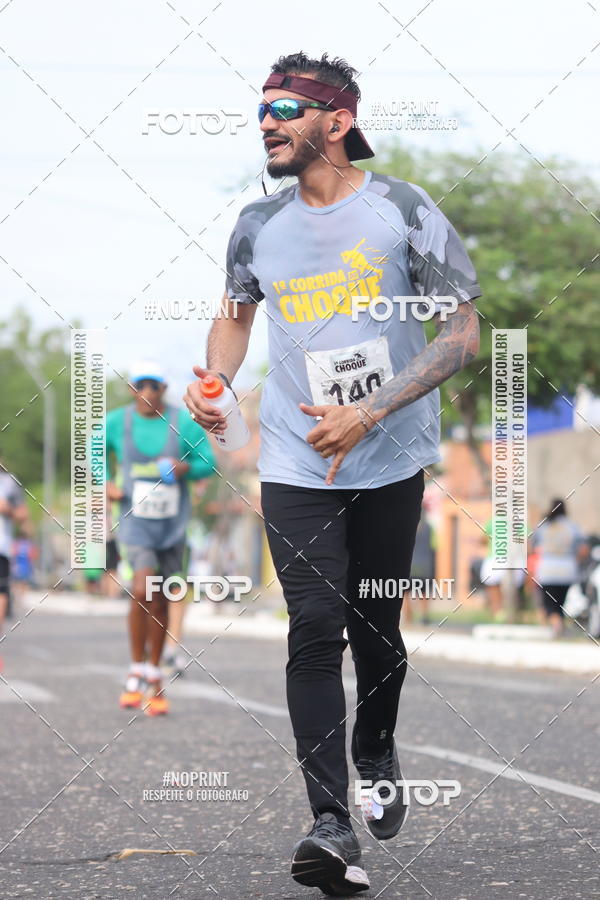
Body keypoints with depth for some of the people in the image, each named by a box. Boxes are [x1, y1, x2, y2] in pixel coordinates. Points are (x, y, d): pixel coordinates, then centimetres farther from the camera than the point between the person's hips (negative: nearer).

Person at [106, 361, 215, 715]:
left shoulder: (184, 422, -3)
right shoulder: (117, 422, -2)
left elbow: (208, 463, 4)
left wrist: (186, 468, -17)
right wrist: (106, 484, 0)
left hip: (172, 523, 1)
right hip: (135, 519, -1)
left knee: (159, 602, 9)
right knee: (142, 590, -20)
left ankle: (154, 679, 23)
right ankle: (137, 671, -5)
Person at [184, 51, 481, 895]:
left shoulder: (405, 211, -7)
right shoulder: (259, 225, 4)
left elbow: (462, 334, -7)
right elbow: (236, 310, 23)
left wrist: (368, 412, -16)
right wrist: (213, 380, 1)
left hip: (391, 462, -1)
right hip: (297, 467, 1)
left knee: (377, 630, 10)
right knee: (316, 629, -11)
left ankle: (377, 755, 40)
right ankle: (331, 821, -15)